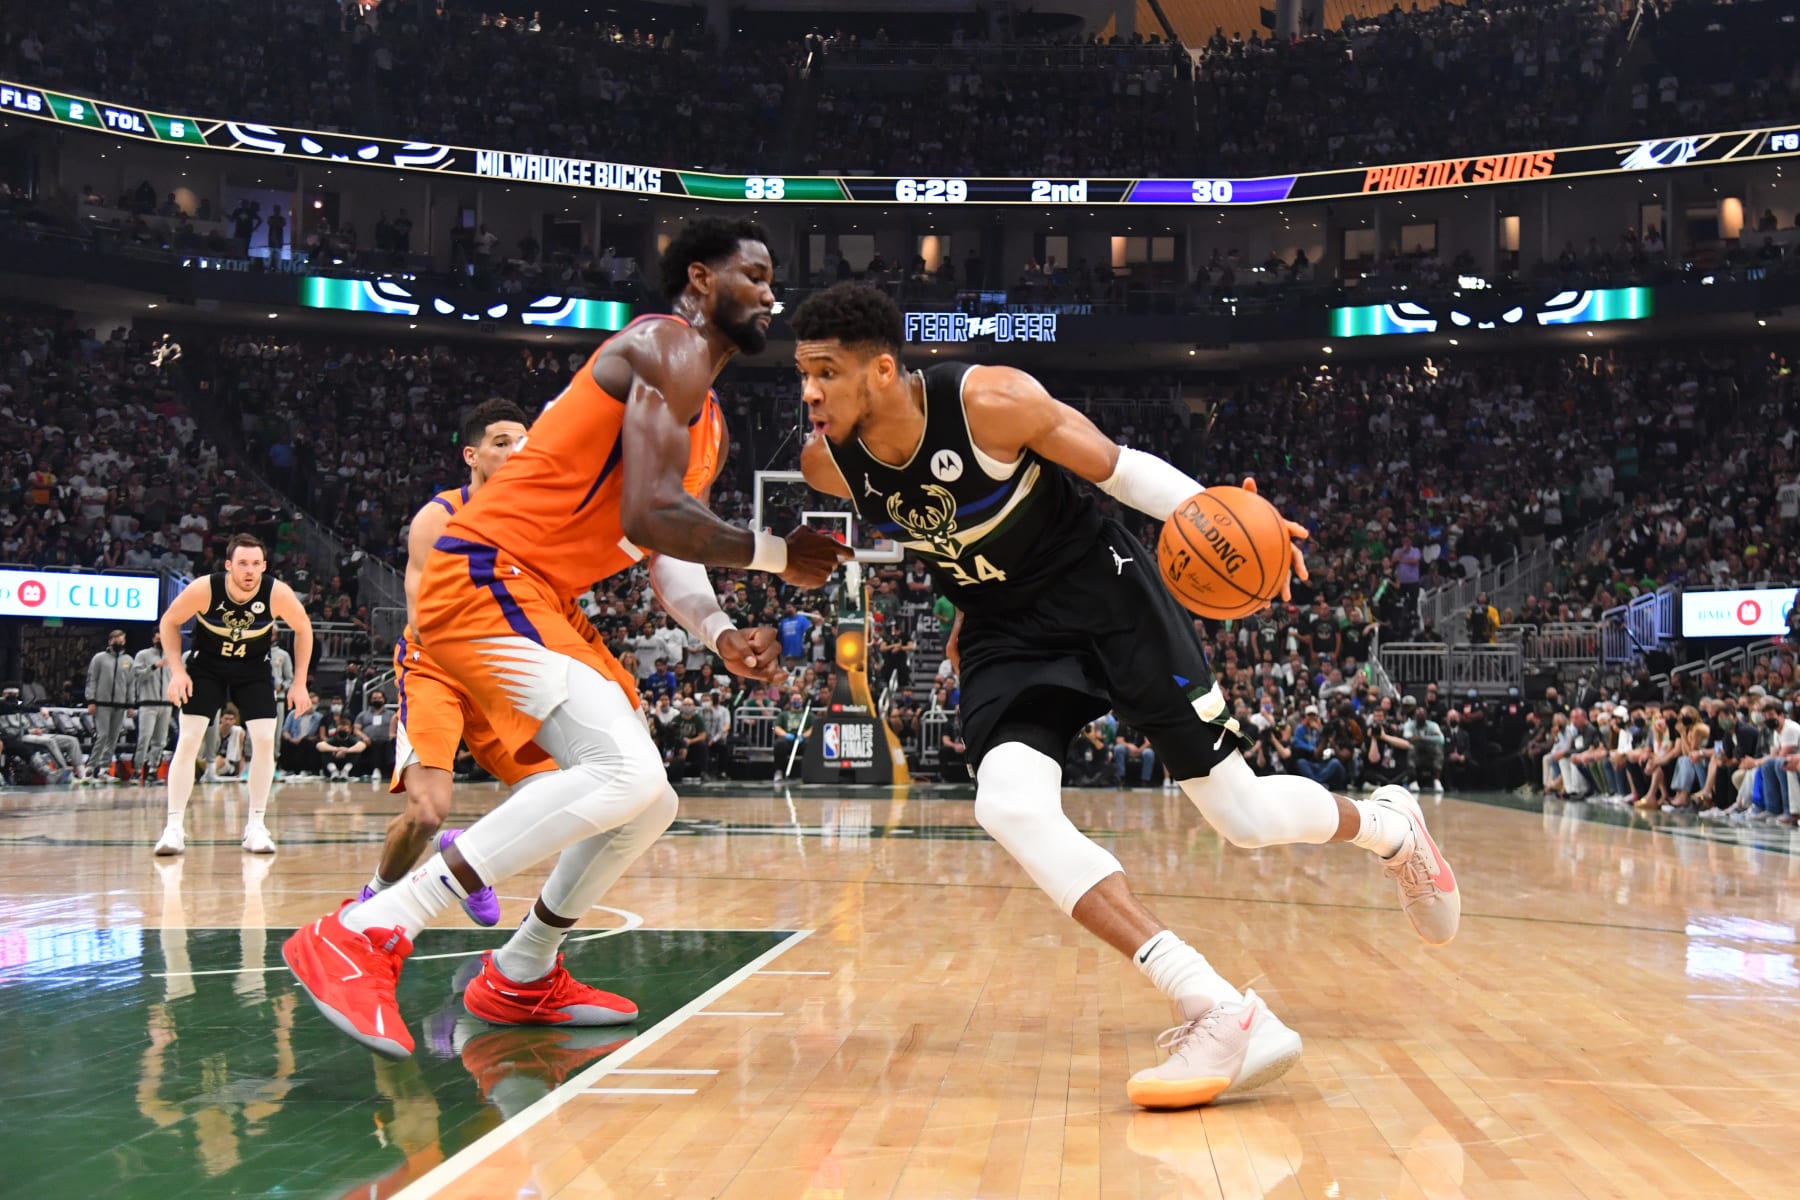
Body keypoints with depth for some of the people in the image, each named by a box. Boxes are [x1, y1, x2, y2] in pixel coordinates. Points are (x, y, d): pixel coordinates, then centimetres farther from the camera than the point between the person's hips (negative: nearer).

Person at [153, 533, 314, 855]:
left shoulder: (278, 593, -26)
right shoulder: (204, 589, -28)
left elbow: (303, 628, -7)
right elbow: (169, 622, -9)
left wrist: (299, 682, -8)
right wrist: (177, 670, -16)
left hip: (253, 670, 1)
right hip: (205, 666, -1)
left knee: (265, 741, -10)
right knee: (188, 740, -10)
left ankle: (256, 826, 3)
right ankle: (174, 827, -4)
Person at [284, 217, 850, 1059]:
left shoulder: (709, 425, 22)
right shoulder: (669, 349, -10)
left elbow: (667, 546, 21)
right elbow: (649, 516, -21)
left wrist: (718, 633, 2)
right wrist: (772, 554, -11)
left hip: (536, 600, 11)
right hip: (484, 575, -11)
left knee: (647, 803, 13)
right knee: (626, 776, -26)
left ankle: (521, 977, 28)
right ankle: (365, 934, -24)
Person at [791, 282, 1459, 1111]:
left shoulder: (991, 401, -25)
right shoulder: (827, 465, -11)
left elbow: (1116, 466, -14)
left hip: (1104, 595, -4)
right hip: (1005, 633, 4)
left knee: (1245, 818, 0)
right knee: (1009, 807, -26)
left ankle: (1388, 826, 36)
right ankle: (1224, 1016, -28)